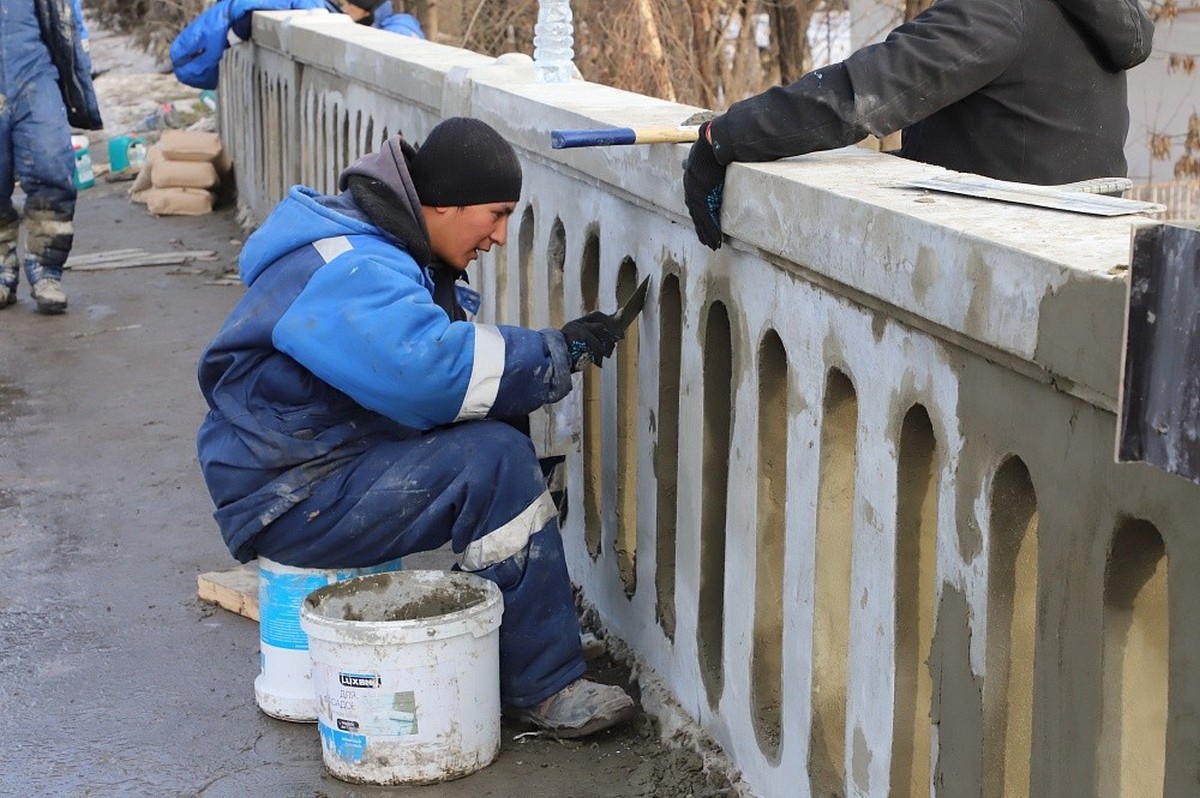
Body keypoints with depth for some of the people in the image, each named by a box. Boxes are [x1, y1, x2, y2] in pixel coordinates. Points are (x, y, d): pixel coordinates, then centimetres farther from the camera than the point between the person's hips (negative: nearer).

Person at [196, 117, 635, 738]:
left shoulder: (394, 251, 11)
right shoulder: (351, 272, -23)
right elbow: (431, 369, -38)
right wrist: (558, 352, -25)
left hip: (336, 457, 10)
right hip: (288, 502, -10)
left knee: (498, 427, 0)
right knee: (494, 460, -23)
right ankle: (542, 688, -15)